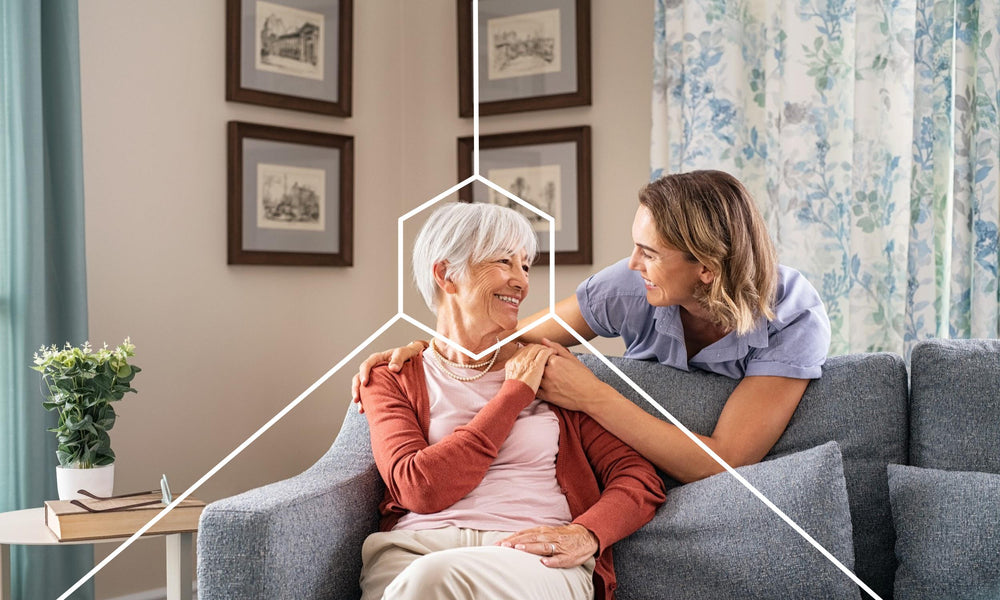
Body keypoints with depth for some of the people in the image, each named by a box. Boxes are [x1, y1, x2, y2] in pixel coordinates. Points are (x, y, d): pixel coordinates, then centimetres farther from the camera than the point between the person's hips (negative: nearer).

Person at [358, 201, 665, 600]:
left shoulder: (547, 365, 16)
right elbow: (420, 488, -7)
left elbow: (641, 479, 8)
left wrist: (586, 533, -14)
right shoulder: (394, 379, 13)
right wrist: (516, 393, -2)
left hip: (535, 555, 0)